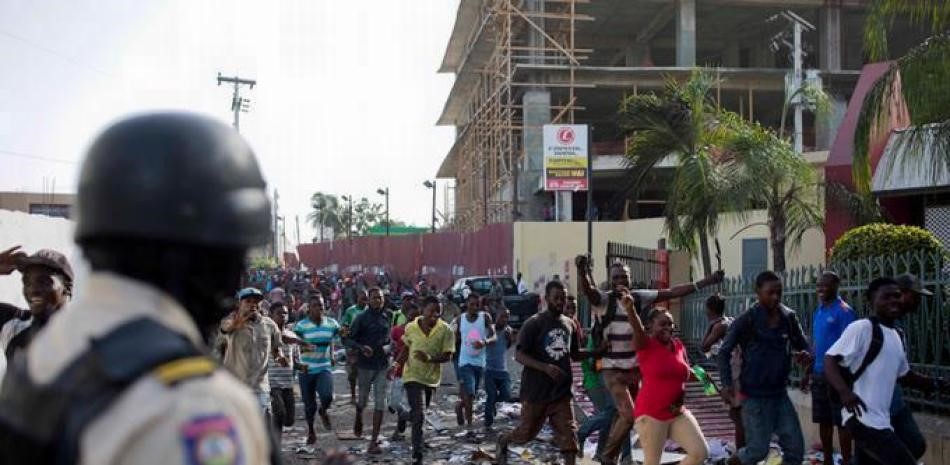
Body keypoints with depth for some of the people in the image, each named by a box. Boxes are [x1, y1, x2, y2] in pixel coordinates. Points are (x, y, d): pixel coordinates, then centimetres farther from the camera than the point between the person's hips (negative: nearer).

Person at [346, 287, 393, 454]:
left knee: (380, 403, -4)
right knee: (363, 399, 13)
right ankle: (358, 417, 49)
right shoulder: (362, 318, -8)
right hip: (365, 364, -2)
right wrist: (361, 347, -22)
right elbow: (349, 339, -5)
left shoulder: (388, 316, 4)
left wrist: (388, 347, -2)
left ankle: (374, 441, 0)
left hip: (382, 365, 2)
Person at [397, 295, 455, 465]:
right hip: (413, 375, -2)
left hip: (432, 378, 2)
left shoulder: (445, 330, -13)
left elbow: (447, 356, -13)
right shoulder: (411, 327, -8)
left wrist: (430, 358, -28)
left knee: (417, 414, 21)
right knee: (419, 415, -14)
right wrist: (397, 364, 5)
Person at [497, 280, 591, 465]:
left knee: (569, 434, -4)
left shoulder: (569, 324, 7)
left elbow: (574, 354, 18)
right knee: (527, 432, 11)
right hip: (536, 389, -4)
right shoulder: (534, 323, -11)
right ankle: (503, 443, 42)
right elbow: (519, 355, -14)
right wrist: (546, 367, -28)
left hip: (562, 390, 4)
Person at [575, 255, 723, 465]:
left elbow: (672, 292, 2)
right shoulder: (604, 300, -12)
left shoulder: (640, 297, 1)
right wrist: (582, 270, -55)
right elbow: (587, 289, -33)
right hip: (613, 369, -5)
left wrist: (705, 282, -2)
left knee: (624, 416, 15)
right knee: (628, 415, -15)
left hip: (634, 368, 5)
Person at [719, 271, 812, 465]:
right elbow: (725, 352, -5)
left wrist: (805, 355, -11)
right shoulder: (747, 320, -10)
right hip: (755, 396, -5)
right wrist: (727, 384, -16)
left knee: (796, 449, 2)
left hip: (780, 394, 5)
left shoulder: (789, 317, 2)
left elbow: (802, 345, 13)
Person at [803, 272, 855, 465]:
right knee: (823, 420, 13)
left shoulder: (843, 311, -12)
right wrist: (808, 373, 17)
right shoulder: (818, 311, 13)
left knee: (841, 421, -3)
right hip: (819, 374, 8)